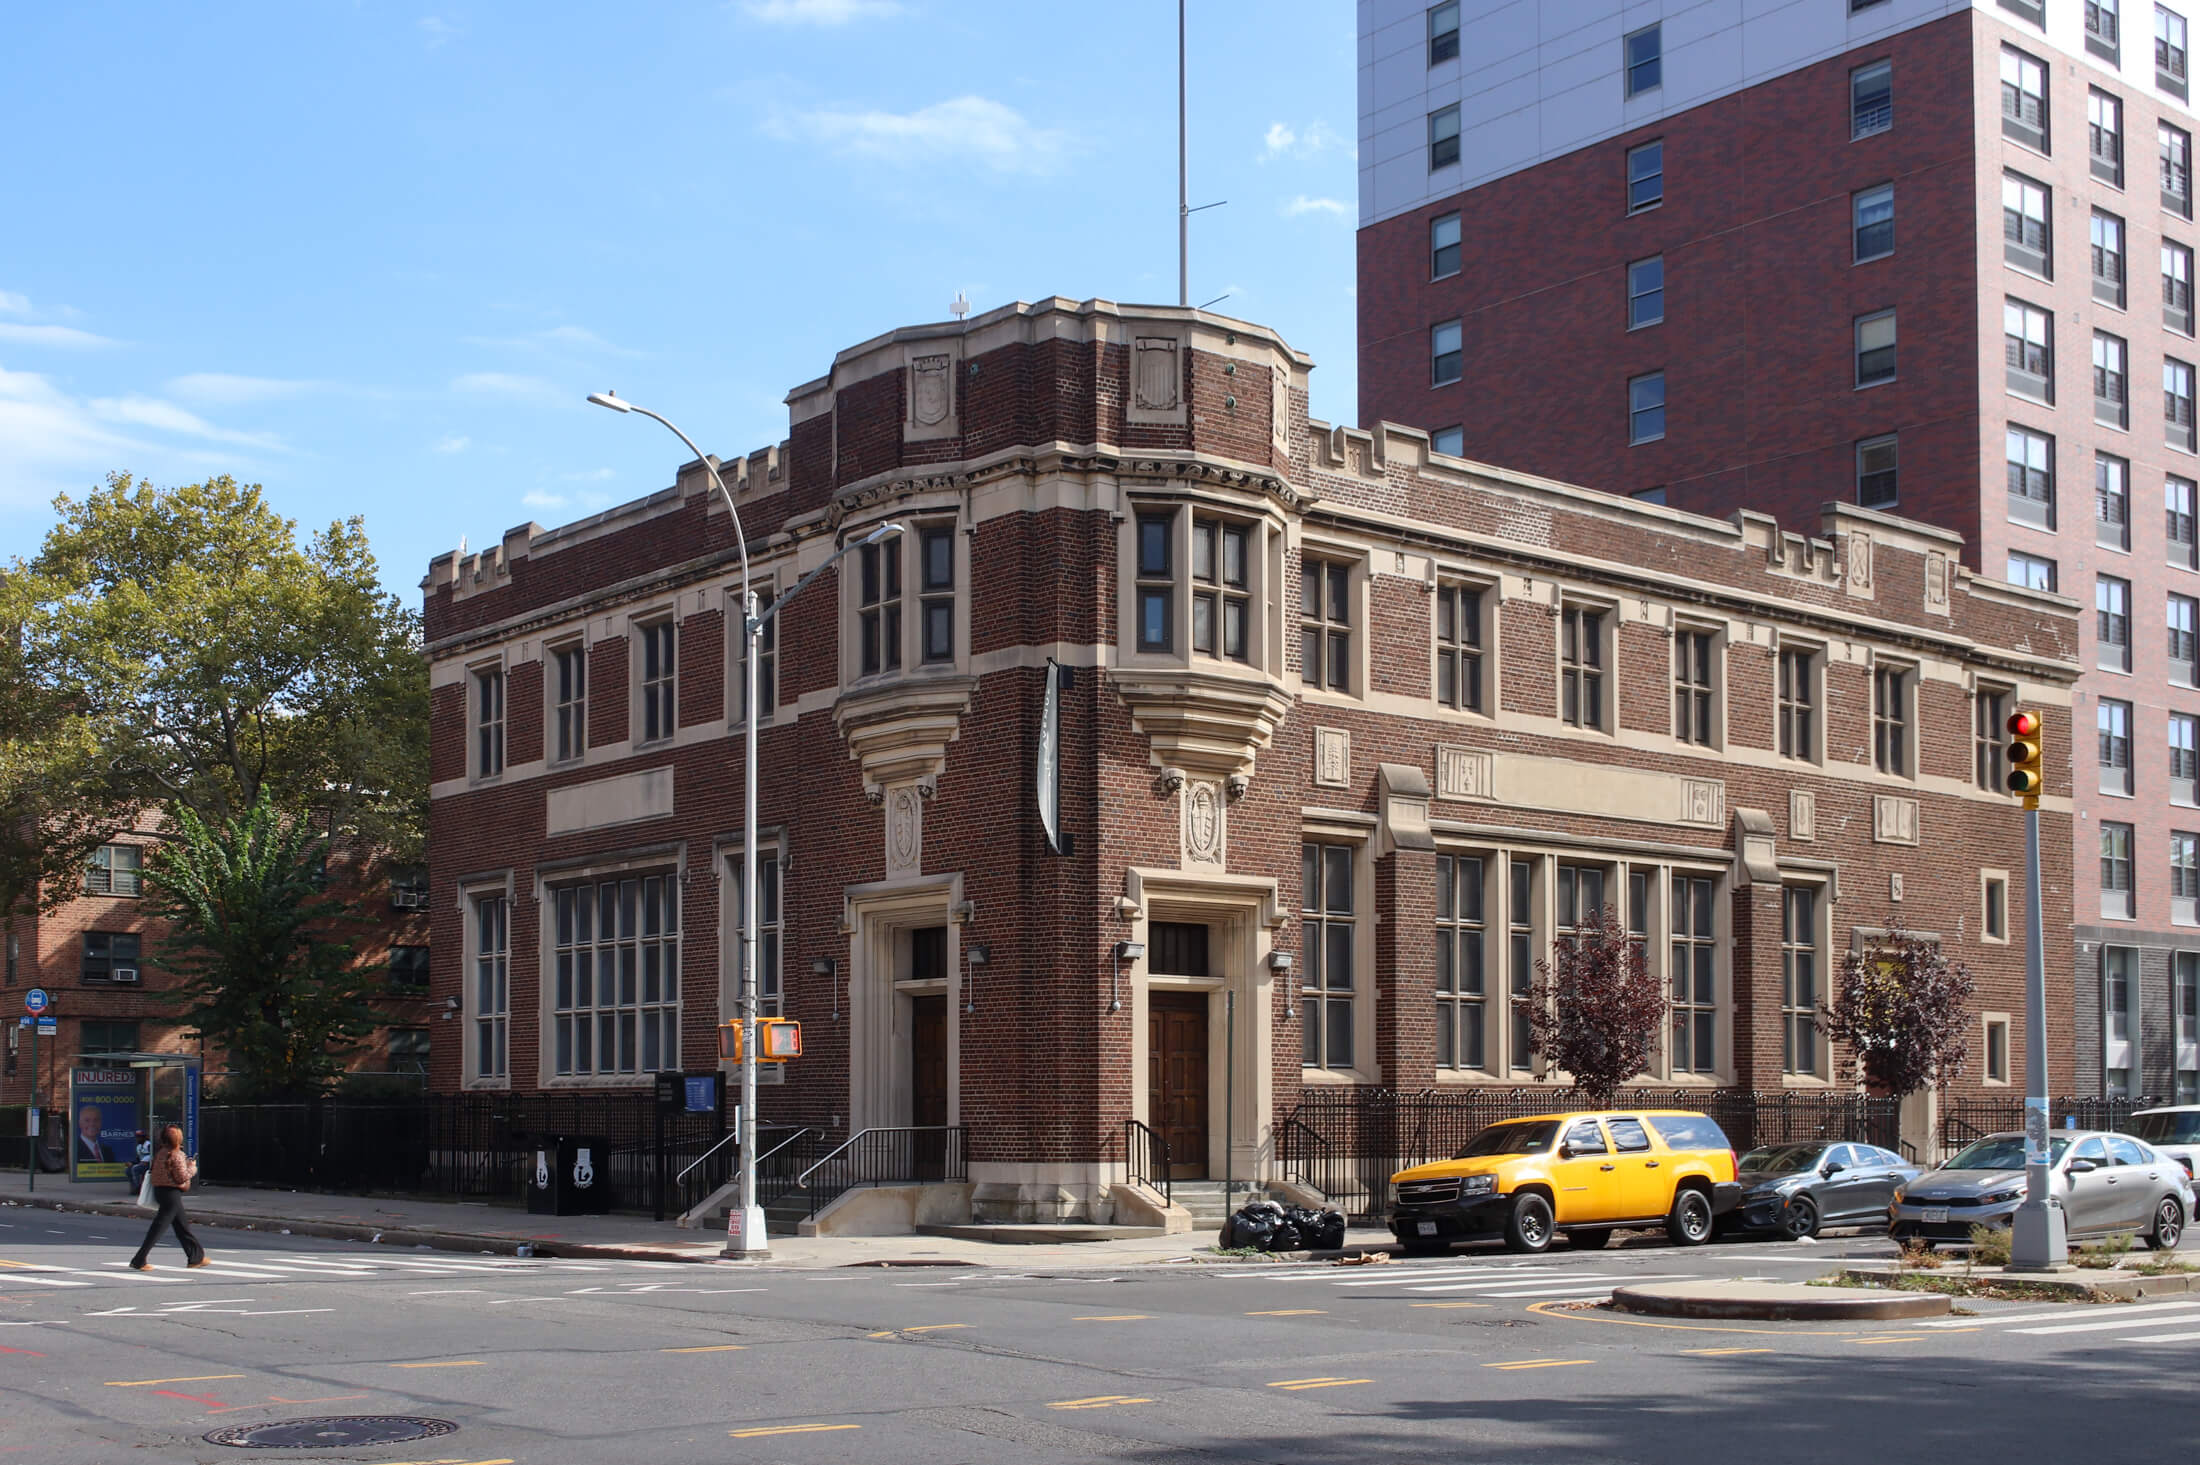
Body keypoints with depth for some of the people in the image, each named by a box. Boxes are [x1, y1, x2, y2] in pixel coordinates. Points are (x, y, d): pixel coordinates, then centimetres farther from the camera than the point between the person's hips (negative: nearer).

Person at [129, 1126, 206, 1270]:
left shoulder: (160, 1152, 9)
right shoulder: (176, 1155, -17)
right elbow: (182, 1177, -17)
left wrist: (186, 1163, 16)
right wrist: (192, 1167, 1)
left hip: (160, 1191, 9)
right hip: (171, 1193, -9)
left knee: (183, 1225, 16)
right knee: (158, 1228, -5)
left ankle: (196, 1258, 23)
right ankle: (138, 1261, -5)